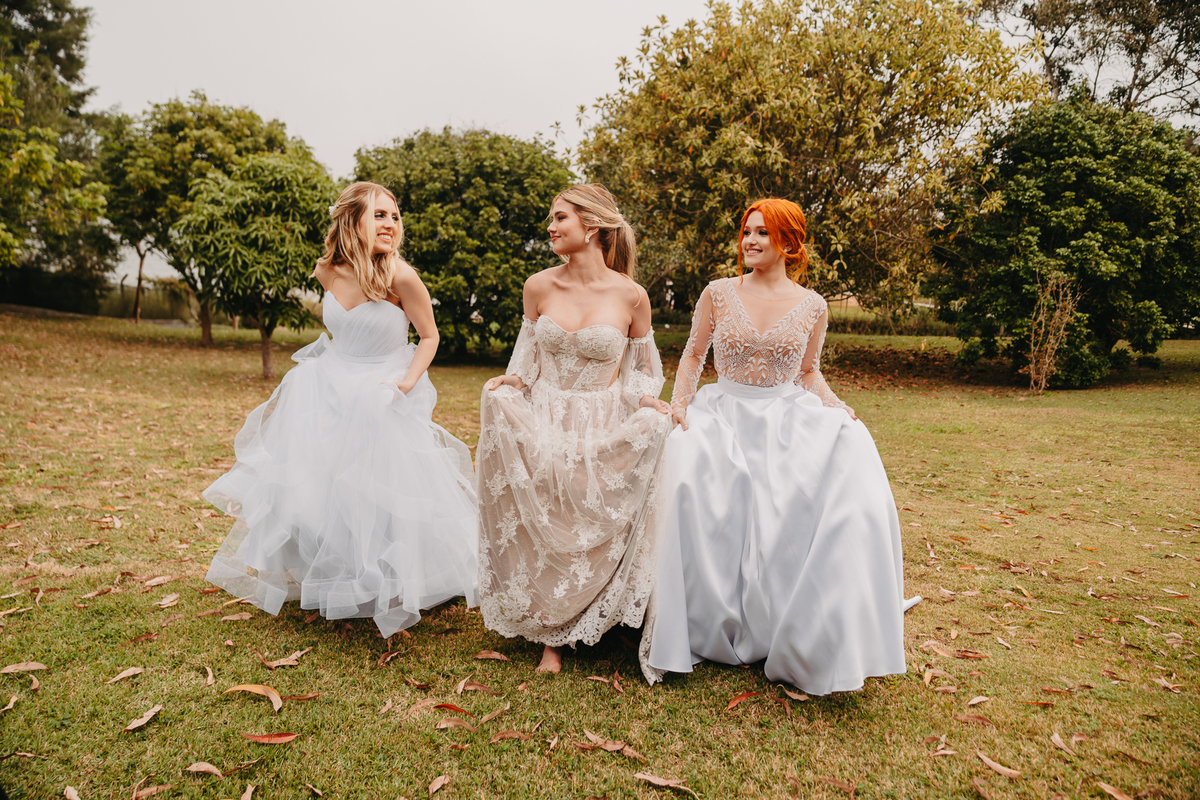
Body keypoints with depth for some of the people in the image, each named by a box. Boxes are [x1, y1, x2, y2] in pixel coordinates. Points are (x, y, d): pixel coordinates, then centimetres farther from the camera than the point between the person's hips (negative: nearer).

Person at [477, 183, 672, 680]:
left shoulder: (630, 296, -6)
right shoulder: (539, 287, 0)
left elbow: (643, 367, 7)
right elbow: (528, 358, 10)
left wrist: (646, 398, -12)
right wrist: (511, 380, -10)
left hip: (606, 433, -1)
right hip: (541, 427, 2)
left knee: (596, 533, -7)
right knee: (542, 531, 1)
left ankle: (587, 620, 23)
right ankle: (551, 636, 23)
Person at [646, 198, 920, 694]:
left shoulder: (812, 306, 6)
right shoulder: (718, 294, 4)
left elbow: (809, 373, 15)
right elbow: (693, 357, 10)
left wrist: (834, 406, -4)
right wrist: (680, 401, -6)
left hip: (787, 414, 1)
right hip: (724, 413, 0)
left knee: (850, 452, -28)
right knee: (690, 463, -31)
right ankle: (707, 627, -13)